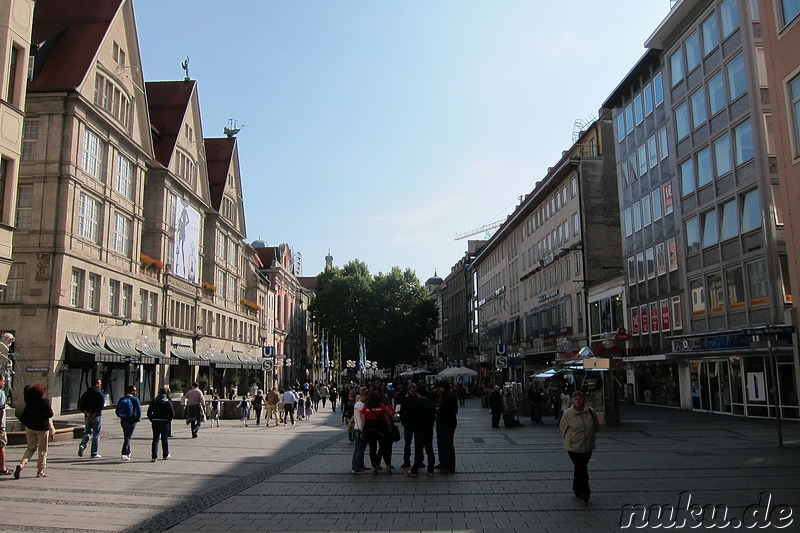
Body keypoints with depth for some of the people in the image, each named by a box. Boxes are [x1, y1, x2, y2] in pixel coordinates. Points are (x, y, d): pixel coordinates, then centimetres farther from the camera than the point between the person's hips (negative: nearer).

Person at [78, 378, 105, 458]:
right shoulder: (100, 394, -7)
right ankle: (94, 453, 5)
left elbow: (80, 405, 3)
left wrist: (86, 413, -3)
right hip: (96, 416, -4)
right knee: (96, 435, 3)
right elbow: (101, 406, -20)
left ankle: (82, 445, -8)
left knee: (87, 432, 18)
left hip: (87, 416, 4)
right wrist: (95, 413, -11)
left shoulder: (86, 393, 9)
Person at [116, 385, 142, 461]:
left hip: (123, 421, 6)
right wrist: (138, 418, 2)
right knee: (128, 437, -4)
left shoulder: (121, 399, 6)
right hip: (131, 421, -6)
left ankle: (128, 453, 31)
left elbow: (117, 411, 8)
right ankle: (124, 454, -15)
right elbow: (139, 410, -13)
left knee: (126, 437, 19)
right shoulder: (135, 399, -10)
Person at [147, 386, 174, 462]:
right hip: (164, 422, -2)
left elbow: (149, 413, -1)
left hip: (155, 422, 2)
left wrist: (152, 420, 6)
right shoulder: (168, 402, -8)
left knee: (155, 439, 5)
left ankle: (154, 456, -5)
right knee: (165, 439, 12)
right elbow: (172, 414, -14)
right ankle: (166, 455, 25)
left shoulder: (154, 401, 0)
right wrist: (169, 420, 0)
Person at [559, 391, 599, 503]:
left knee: (580, 468, 13)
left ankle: (577, 490, 28)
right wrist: (569, 439, 4)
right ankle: (585, 492, -3)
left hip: (588, 446, 3)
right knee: (581, 468, -9)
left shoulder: (591, 412, -3)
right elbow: (562, 428, 3)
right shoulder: (567, 413, -10)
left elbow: (596, 426, 15)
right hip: (574, 447, -3)